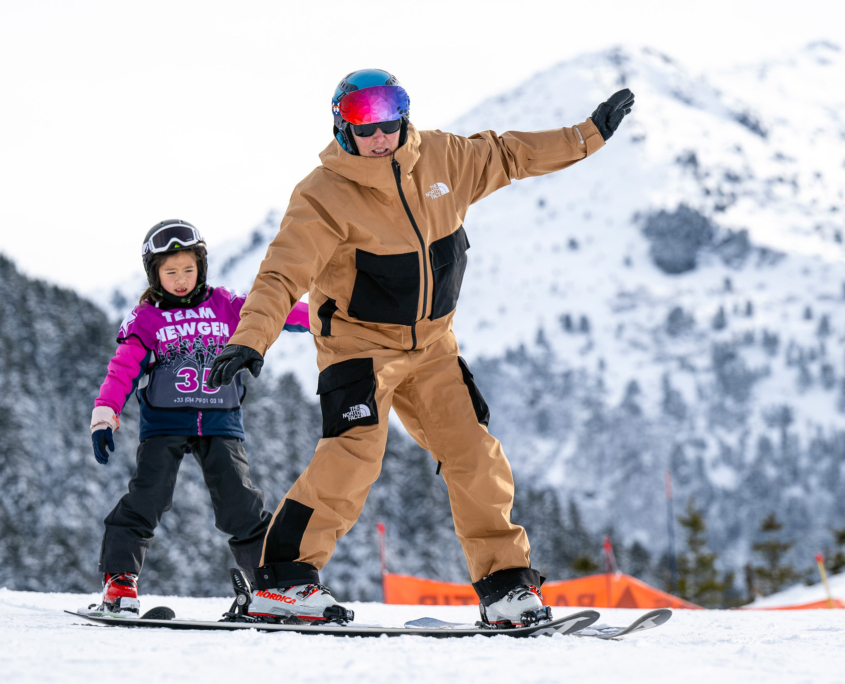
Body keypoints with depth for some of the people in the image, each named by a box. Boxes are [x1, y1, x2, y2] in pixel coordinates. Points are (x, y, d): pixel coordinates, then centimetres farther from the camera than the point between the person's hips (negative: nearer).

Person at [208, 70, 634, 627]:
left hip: (431, 343, 5)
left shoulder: (442, 158, -3)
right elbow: (282, 277, -24)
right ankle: (283, 579, -17)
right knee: (354, 455, -23)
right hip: (359, 341, -5)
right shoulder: (324, 196, -18)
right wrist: (249, 343, -39)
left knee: (475, 455, -2)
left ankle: (506, 585, 9)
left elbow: (508, 156, 13)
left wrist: (590, 134, 14)